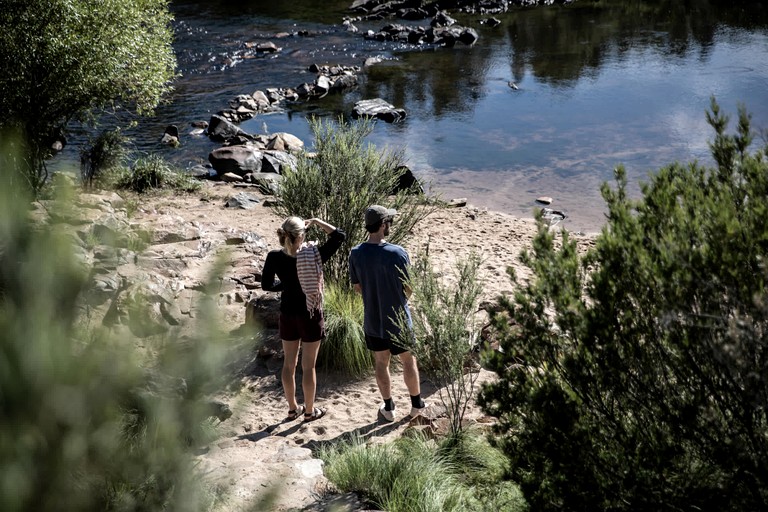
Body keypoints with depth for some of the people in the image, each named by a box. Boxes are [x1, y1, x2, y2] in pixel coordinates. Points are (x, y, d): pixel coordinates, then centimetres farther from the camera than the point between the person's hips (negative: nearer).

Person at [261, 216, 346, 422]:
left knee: (289, 363, 17)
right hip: (310, 315, -3)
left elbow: (266, 285, 0)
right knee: (308, 366, 9)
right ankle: (309, 411, 21)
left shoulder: (274, 257, -11)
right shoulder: (312, 255, -19)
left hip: (287, 315, 3)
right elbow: (339, 236, -11)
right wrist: (316, 221, -7)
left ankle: (293, 408, 29)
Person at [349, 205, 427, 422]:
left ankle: (388, 408, 29)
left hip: (372, 320, 3)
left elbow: (357, 287, 2)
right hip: (398, 319, -3)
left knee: (381, 363, 17)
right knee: (408, 361, 16)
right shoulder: (398, 253, -21)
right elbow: (409, 289, -12)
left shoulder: (356, 254, -10)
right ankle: (416, 405, 30)